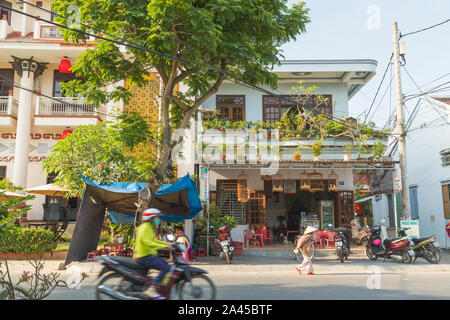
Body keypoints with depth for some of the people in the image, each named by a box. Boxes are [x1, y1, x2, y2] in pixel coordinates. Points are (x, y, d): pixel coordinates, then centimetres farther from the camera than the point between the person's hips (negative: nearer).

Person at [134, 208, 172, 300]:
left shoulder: (149, 228, 19)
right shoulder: (145, 227, -13)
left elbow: (154, 240, 26)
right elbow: (146, 241, -26)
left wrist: (169, 244, 18)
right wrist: (163, 246, -28)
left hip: (148, 255, 10)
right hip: (144, 257, -10)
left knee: (166, 264, 15)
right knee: (165, 268, -19)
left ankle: (158, 286, 13)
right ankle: (151, 289, -22)